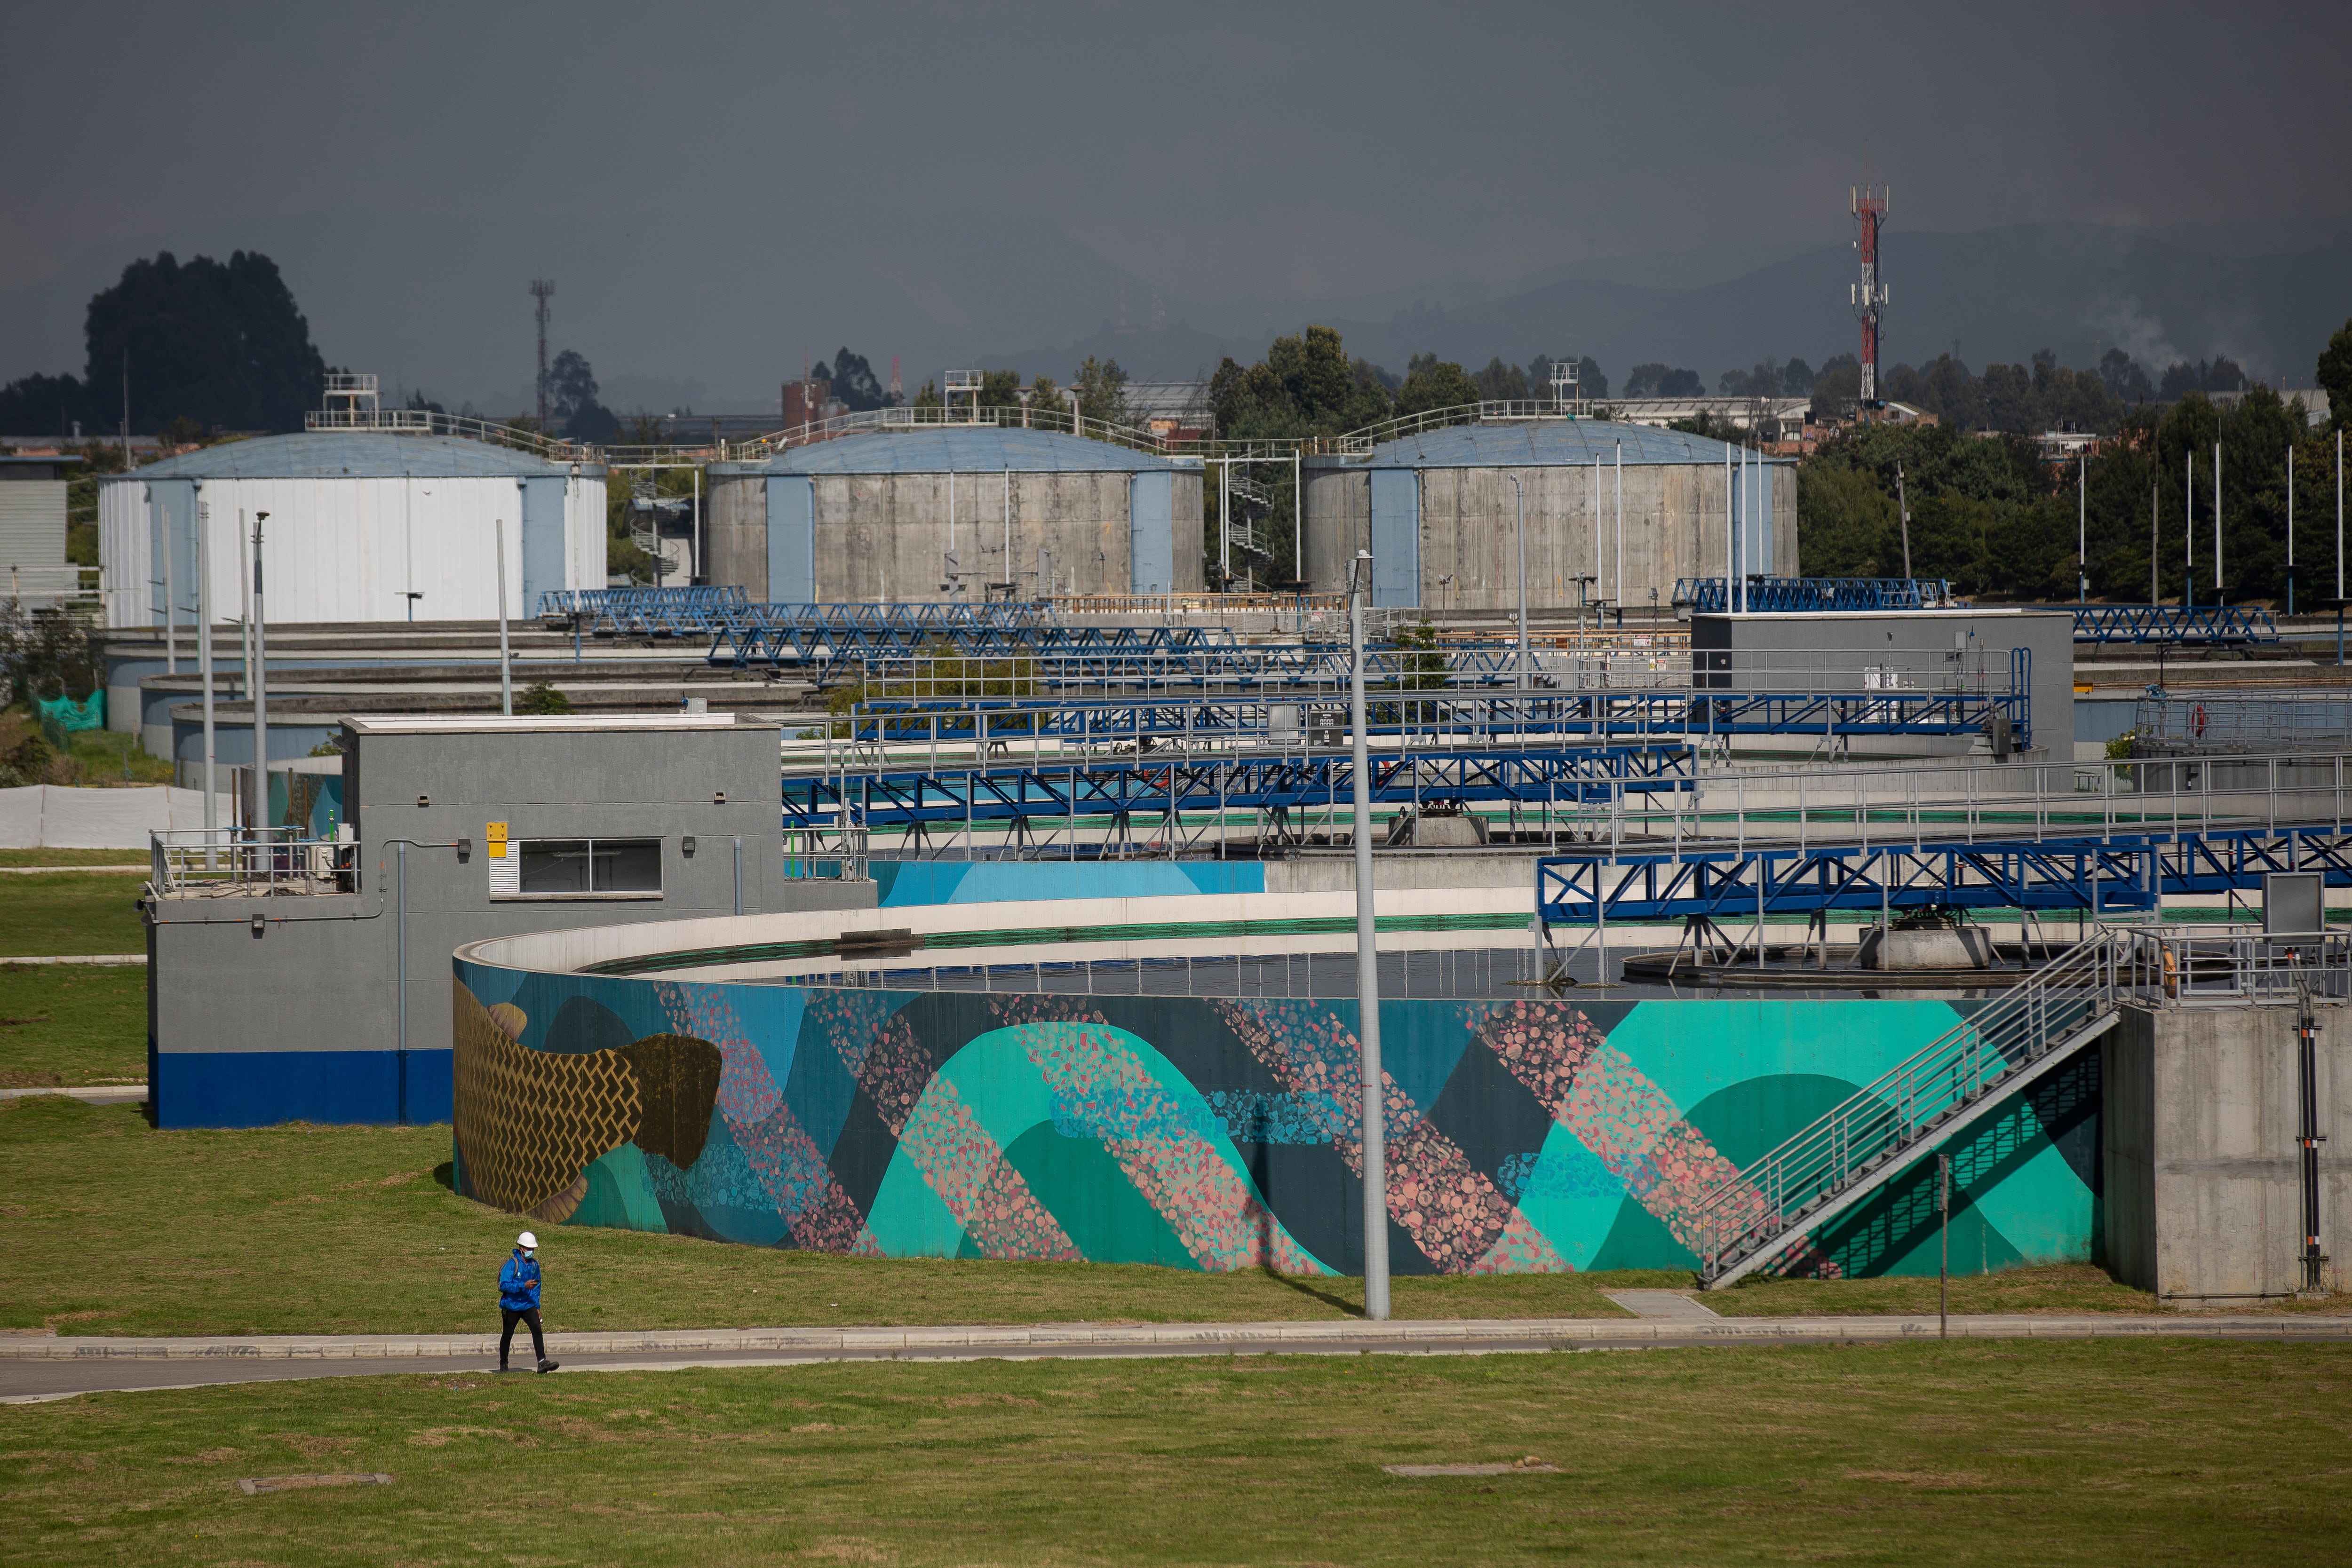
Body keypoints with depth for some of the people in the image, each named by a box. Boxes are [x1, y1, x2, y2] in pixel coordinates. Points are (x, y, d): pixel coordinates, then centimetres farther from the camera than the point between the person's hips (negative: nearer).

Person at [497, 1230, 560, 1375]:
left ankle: (542, 1363, -23)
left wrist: (537, 1306, 18)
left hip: (528, 1305, 4)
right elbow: (504, 1285, -21)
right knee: (508, 1335, 10)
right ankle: (503, 1364, 28)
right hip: (511, 1306, -4)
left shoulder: (534, 1265, 7)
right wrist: (524, 1286, -29)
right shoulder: (512, 1264, -12)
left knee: (537, 1329, -16)